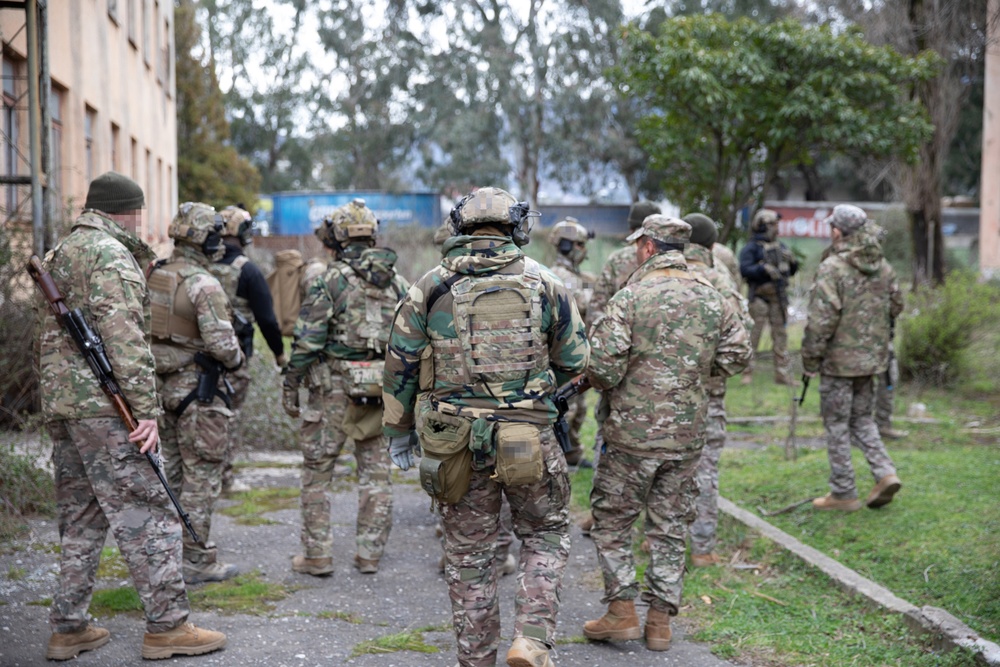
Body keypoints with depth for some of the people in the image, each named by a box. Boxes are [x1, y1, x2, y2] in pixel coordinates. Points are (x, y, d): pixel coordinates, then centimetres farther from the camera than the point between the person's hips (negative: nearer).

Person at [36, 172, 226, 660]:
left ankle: (68, 629, 16)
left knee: (80, 518, 14)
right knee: (146, 514, -5)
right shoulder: (111, 255, -10)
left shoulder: (59, 254, 21)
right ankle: (167, 625, -3)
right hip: (101, 402, -9)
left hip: (58, 401, 10)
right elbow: (123, 338, -18)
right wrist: (147, 410, -19)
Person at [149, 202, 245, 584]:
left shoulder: (155, 276, 7)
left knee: (173, 470, 18)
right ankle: (196, 561, 5)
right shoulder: (203, 284, -19)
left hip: (163, 383, 8)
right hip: (198, 387, -8)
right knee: (201, 477, 0)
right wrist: (238, 359, -4)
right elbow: (220, 343, -23)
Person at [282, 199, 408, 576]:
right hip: (383, 390, 5)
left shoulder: (329, 282, -10)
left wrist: (291, 386, -2)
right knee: (376, 473, 11)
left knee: (317, 473, 6)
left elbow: (308, 342, -13)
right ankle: (370, 555, 15)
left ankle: (317, 556, 8)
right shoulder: (397, 282, 6)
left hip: (336, 389, -4)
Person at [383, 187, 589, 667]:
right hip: (529, 437, -1)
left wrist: (399, 429, 14)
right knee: (546, 535, 18)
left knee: (468, 553, 13)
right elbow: (574, 361, 8)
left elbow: (399, 363, 4)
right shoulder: (544, 283, 1)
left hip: (456, 438, 1)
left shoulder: (431, 286, 1)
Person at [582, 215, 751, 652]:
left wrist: (605, 382, 5)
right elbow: (738, 353, 8)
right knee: (670, 525, 13)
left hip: (635, 431, -5)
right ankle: (660, 621, 17)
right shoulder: (712, 297, 3)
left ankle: (622, 612, 9)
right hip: (688, 434, 5)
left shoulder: (631, 297, -13)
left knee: (611, 520, 11)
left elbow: (603, 366, -17)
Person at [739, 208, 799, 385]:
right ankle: (747, 373, 4)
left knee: (780, 335, 7)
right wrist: (764, 268, -27)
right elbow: (744, 269, -17)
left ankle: (783, 374, 11)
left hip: (778, 297, 6)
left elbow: (792, 271, 17)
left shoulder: (781, 246, 15)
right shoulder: (751, 248, -5)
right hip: (759, 296, -6)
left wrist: (792, 261, -3)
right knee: (753, 336, -3)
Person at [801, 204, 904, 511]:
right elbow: (896, 306, 14)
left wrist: (810, 359, -11)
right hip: (872, 359, 7)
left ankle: (843, 494, 9)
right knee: (862, 418, 21)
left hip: (840, 359, -7)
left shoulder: (833, 268, -19)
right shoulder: (883, 267, 5)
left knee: (837, 425, 4)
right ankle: (885, 473, 7)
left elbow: (821, 319, -20)